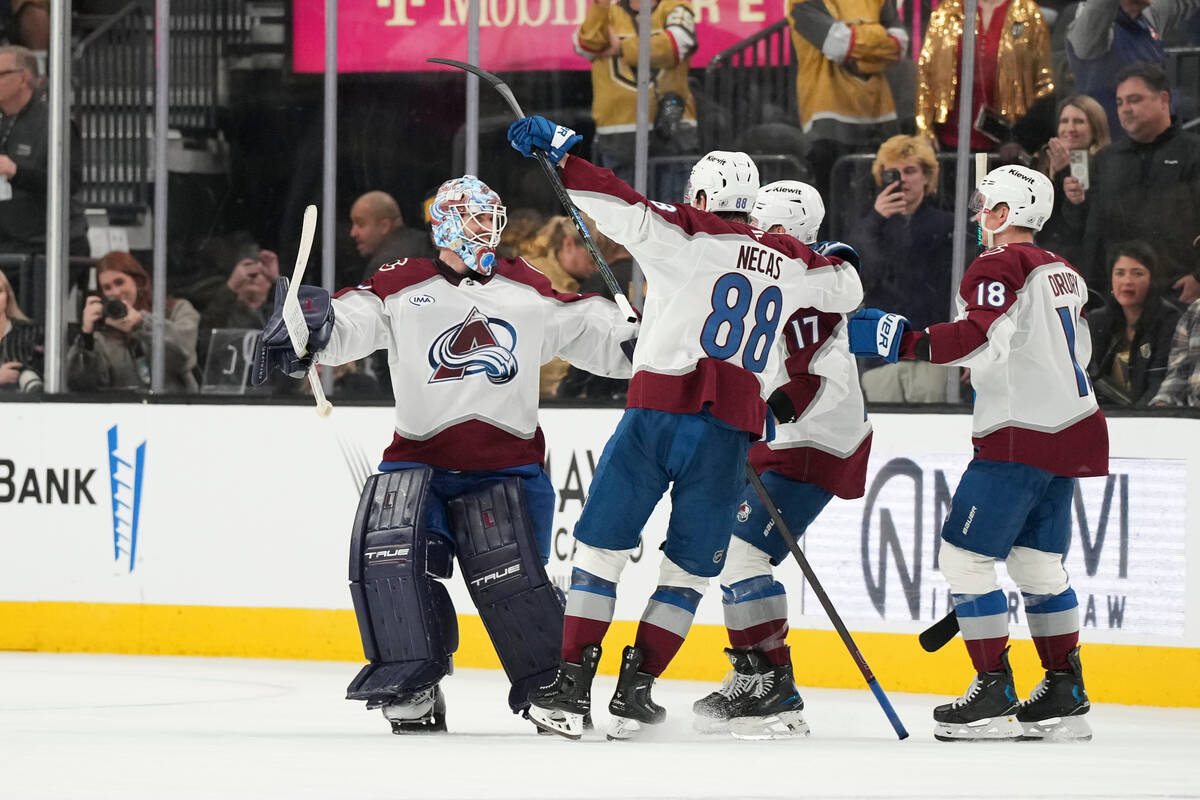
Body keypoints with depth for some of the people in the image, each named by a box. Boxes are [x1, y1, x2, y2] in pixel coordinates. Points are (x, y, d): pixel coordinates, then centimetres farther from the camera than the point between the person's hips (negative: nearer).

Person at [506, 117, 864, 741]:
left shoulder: (685, 238, 2)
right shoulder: (787, 262, 15)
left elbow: (622, 206, -6)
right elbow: (846, 290, 30)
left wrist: (558, 150, 1)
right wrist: (829, 262, 52)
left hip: (659, 413, -3)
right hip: (729, 432, 3)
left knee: (601, 547, 6)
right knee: (690, 569, 14)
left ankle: (571, 687, -1)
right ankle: (634, 691, 8)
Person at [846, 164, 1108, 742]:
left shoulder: (999, 267, -11)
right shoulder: (1062, 273, 17)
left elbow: (979, 336, -27)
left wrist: (901, 341, -29)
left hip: (1020, 435, -9)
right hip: (1071, 432, 9)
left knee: (964, 555, -5)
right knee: (1038, 562, 16)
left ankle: (995, 695, -9)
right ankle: (1065, 696, 14)